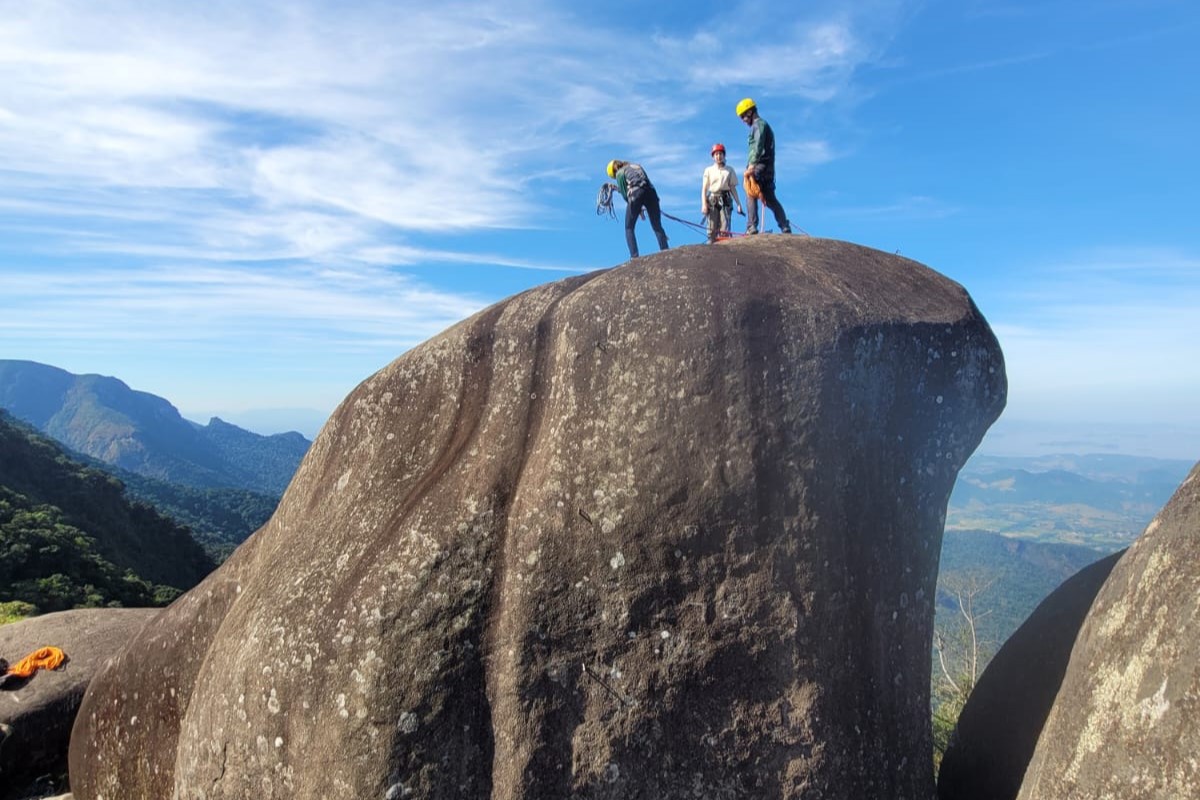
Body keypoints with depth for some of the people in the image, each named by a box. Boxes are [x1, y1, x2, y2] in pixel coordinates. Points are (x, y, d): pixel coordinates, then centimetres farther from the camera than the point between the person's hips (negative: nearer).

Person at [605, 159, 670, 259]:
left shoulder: (620, 173, 14)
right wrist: (616, 187, 40)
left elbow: (625, 194, 8)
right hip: (651, 192, 5)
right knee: (657, 227, 8)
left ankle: (634, 257, -8)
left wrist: (639, 209, 13)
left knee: (629, 228, 7)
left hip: (635, 194, -5)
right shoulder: (637, 166, 32)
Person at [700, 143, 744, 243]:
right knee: (712, 228, -7)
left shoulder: (729, 170, 14)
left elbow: (733, 188, 14)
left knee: (724, 229, -10)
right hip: (712, 200, 0)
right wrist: (704, 204, -4)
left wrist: (739, 204, 7)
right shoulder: (708, 170, 12)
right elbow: (704, 189, 8)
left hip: (725, 200, 0)